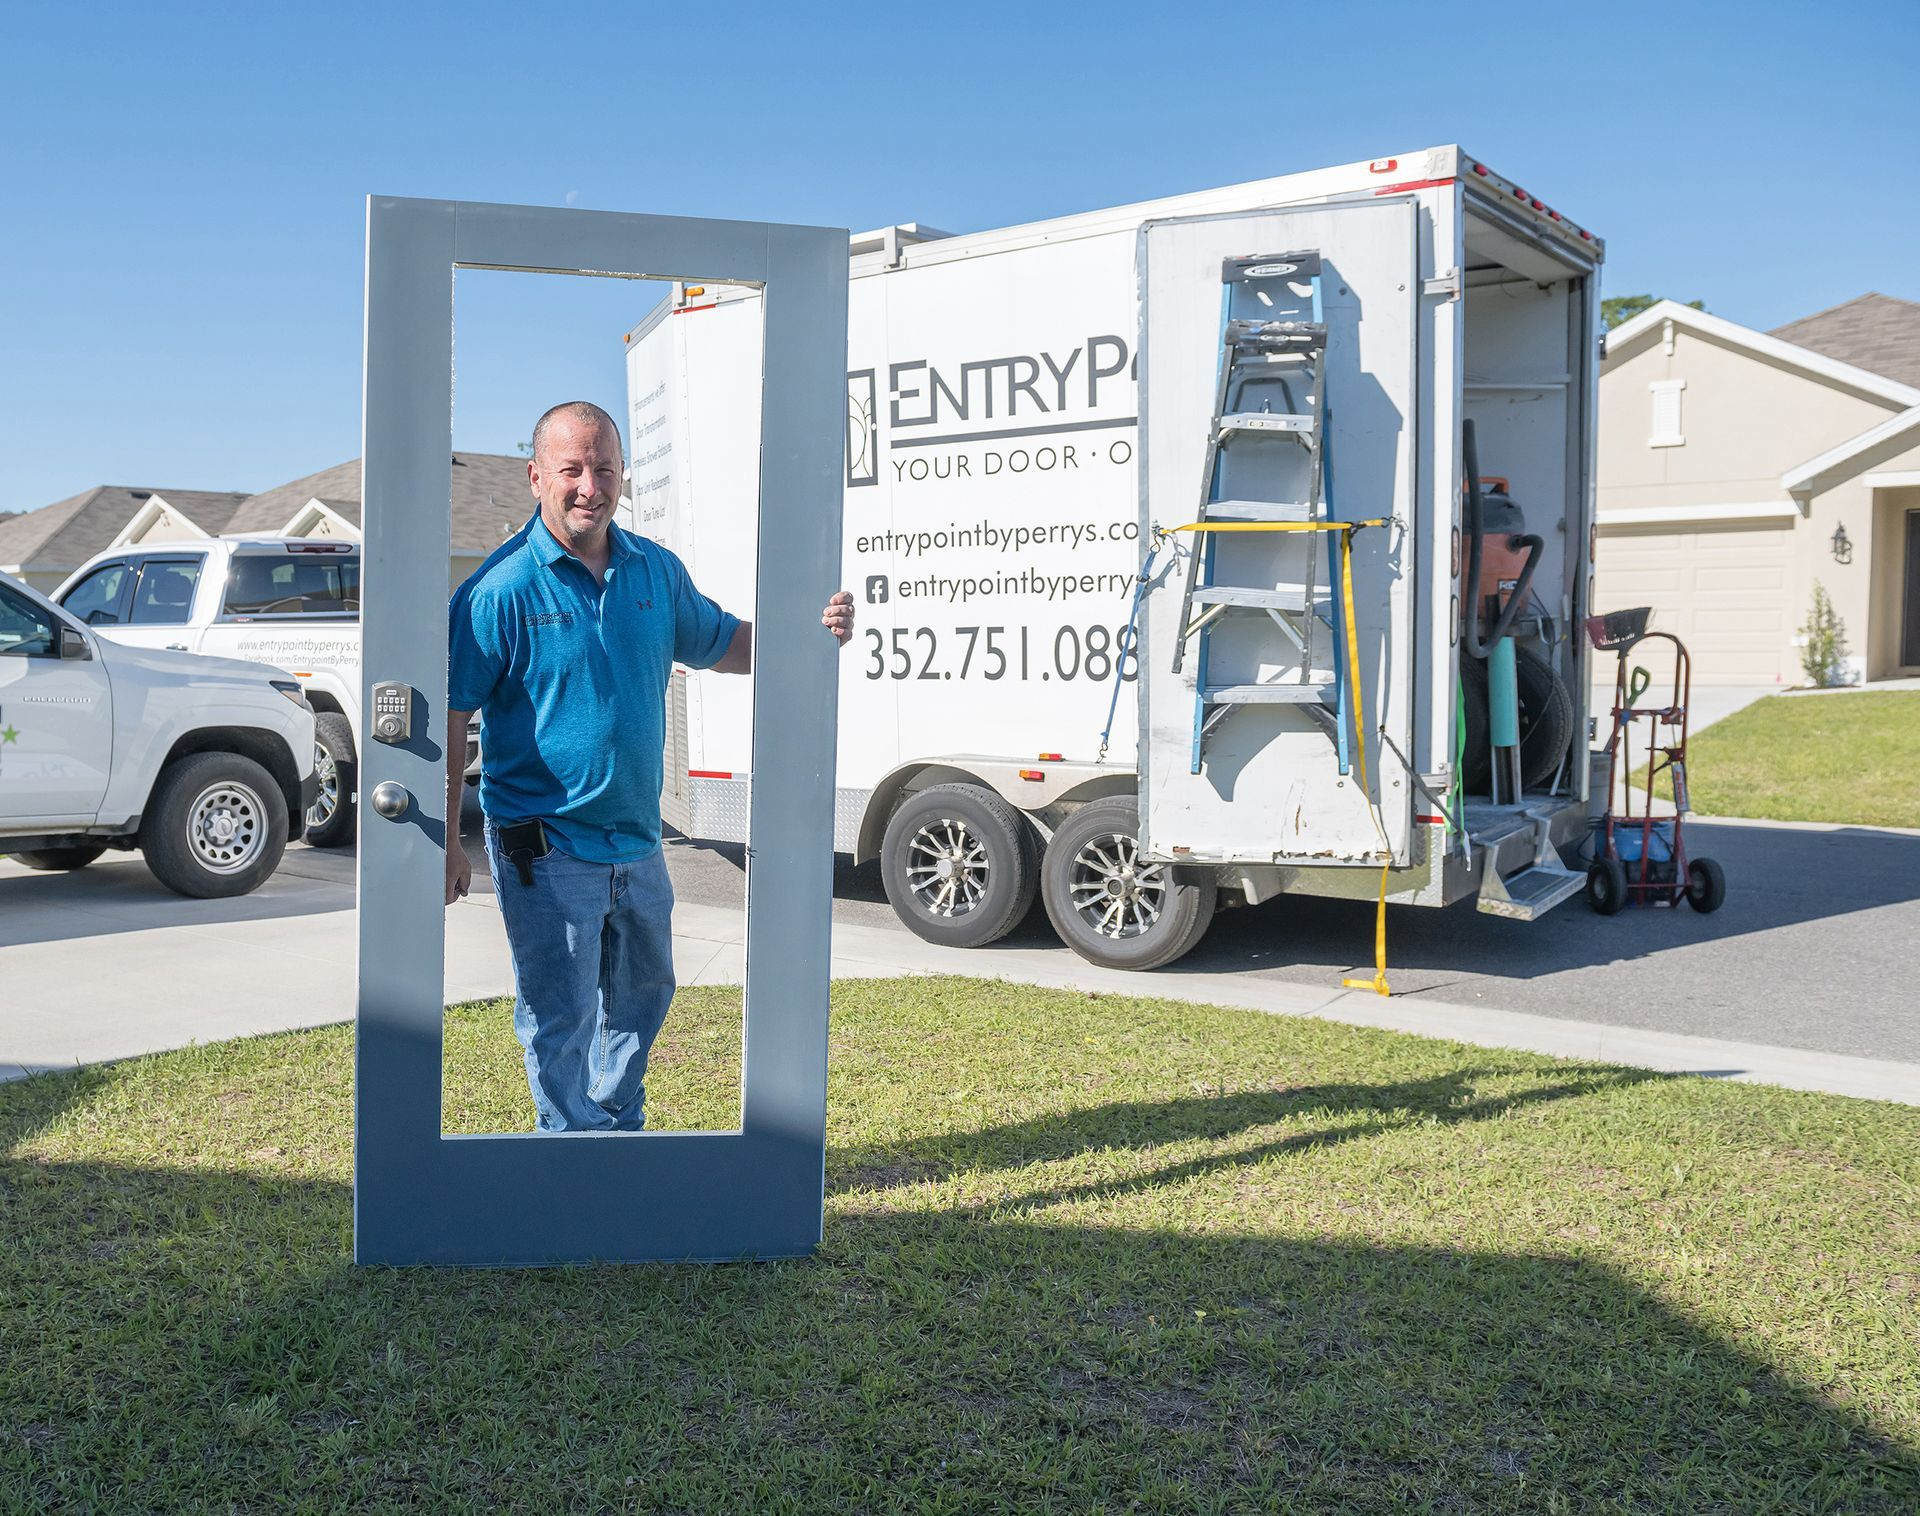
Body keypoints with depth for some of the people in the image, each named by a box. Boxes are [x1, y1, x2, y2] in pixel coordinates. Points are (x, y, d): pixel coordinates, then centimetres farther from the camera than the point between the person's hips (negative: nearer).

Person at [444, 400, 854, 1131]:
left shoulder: (657, 571, 3)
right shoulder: (501, 590, -14)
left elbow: (725, 644, 17)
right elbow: (448, 718, -13)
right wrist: (445, 844, -16)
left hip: (637, 843, 7)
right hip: (547, 851, -6)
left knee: (641, 996, 23)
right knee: (560, 1021, 2)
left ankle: (619, 1128, 45)